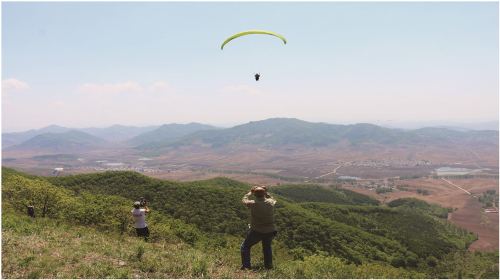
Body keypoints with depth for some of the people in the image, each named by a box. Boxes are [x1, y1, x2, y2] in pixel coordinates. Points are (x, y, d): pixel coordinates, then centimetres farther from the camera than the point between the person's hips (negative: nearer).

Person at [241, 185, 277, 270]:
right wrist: (266, 193, 20)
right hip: (270, 231, 4)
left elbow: (245, 200, 6)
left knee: (245, 247, 15)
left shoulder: (253, 204, -17)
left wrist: (250, 192, 18)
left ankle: (246, 266, 9)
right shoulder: (270, 202, -8)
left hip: (257, 232, -4)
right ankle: (269, 266, 29)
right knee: (267, 247, 29)